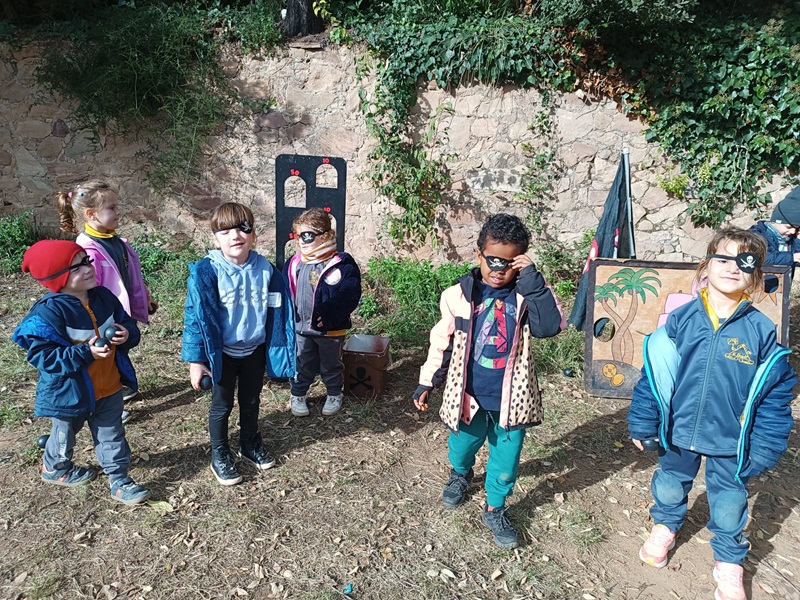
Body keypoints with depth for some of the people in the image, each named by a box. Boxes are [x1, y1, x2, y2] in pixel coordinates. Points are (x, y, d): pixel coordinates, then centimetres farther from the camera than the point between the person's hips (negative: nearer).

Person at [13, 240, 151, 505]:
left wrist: (127, 335, -19)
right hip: (70, 392, -4)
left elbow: (128, 325, 6)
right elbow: (41, 355, -24)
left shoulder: (104, 296, -5)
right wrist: (86, 353, -32)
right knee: (65, 435, 24)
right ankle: (55, 468, 53)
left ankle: (120, 480, 30)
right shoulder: (48, 311, -24)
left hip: (110, 388, 4)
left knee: (112, 436, 15)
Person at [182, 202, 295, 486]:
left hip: (255, 349, 4)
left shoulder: (265, 269, -7)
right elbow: (196, 315, -15)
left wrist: (279, 350, 7)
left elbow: (276, 311, 2)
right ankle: (219, 456, 34)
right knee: (222, 406, 14)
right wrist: (196, 360, -14)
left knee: (251, 402, 21)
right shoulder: (207, 272, -18)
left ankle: (250, 445, 43)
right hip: (222, 353, -3)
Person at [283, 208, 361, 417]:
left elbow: (350, 296, -19)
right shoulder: (294, 264, -2)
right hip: (301, 328, 3)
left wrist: (329, 318, -24)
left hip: (331, 330, -3)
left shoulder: (342, 264, -16)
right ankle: (297, 396, 39)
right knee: (302, 365, 18)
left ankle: (334, 395, 39)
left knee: (331, 365, 17)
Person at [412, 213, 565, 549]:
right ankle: (460, 474, 58)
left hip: (511, 397, 0)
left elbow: (551, 326, -27)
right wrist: (427, 383, 5)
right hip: (468, 393, 1)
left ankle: (495, 510, 39)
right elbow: (442, 341, 0)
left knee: (506, 457, 14)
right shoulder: (459, 294, -9)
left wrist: (533, 281, -31)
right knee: (463, 444, 24)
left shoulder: (527, 295, -10)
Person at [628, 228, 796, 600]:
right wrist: (642, 424, -4)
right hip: (678, 432, 1)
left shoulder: (762, 331, -11)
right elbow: (653, 373, -6)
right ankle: (665, 527, 53)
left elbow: (776, 392, -5)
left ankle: (728, 563, 43)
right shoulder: (681, 320, -11)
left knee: (729, 505, 17)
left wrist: (765, 448, -6)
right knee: (669, 486, 23)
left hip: (731, 443, 0)